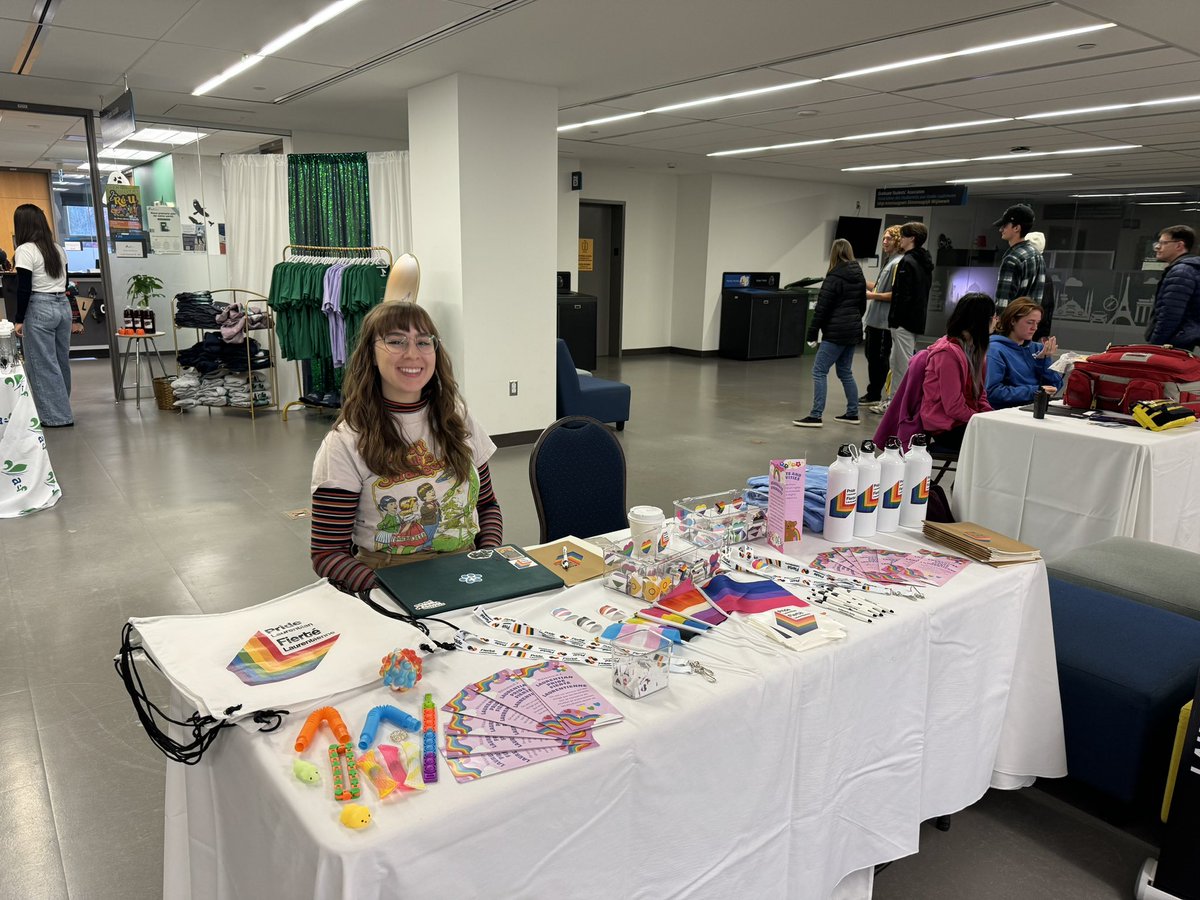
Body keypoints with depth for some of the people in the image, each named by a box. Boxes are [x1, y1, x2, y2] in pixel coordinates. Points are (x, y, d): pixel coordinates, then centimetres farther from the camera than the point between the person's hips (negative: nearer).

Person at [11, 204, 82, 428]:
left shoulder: (24, 251, -9)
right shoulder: (58, 249, 13)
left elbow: (24, 289, -13)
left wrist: (19, 319, -7)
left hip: (39, 310, -7)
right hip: (63, 306, 7)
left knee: (43, 365, 0)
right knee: (61, 361, 13)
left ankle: (57, 416, 2)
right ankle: (61, 410, 23)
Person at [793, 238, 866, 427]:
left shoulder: (834, 277, -13)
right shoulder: (859, 276, 11)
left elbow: (822, 307, -14)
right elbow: (862, 305, 18)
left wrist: (812, 332, -10)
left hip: (836, 333, -8)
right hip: (853, 330, 8)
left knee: (819, 371, -6)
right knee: (845, 371, 17)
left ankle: (815, 416, -10)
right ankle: (852, 413, 20)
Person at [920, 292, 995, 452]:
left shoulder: (976, 348, 12)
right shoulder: (949, 352, -17)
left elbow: (980, 395, 15)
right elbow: (953, 407, -18)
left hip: (968, 421, 9)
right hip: (946, 429, -9)